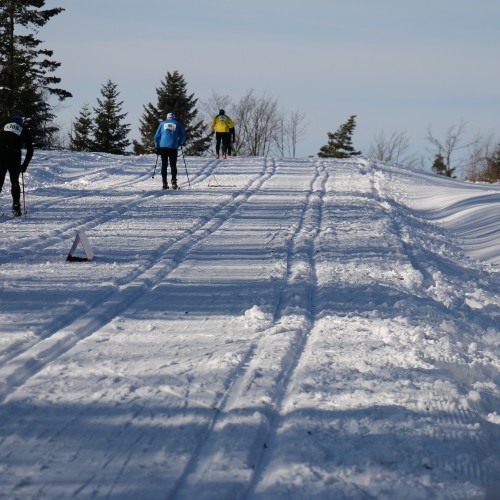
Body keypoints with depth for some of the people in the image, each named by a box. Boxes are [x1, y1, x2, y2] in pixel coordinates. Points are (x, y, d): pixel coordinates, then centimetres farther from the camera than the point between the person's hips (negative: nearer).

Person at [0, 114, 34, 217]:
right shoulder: (24, 130, 20)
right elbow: (30, 150, 16)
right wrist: (25, 165, 21)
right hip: (14, 157, 0)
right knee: (15, 182, 13)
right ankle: (16, 208, 9)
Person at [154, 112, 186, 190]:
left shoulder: (162, 123, 14)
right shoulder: (178, 124, 10)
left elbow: (157, 136, 12)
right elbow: (182, 136, 8)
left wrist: (157, 147, 19)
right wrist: (180, 143, 26)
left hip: (163, 146, 1)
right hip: (173, 146, -1)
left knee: (164, 165, 6)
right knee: (173, 165, 2)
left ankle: (164, 183, 1)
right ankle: (174, 182, -14)